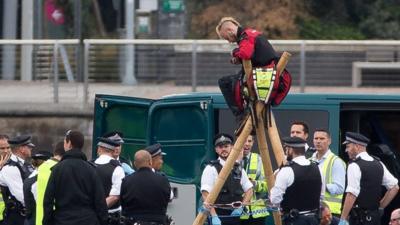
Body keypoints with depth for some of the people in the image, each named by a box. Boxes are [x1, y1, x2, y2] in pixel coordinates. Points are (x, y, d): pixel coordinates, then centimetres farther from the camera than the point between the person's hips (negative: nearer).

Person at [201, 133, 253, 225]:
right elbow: (206, 194, -13)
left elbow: (249, 189, 19)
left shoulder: (238, 168, 13)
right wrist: (214, 216, -21)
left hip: (235, 216, 6)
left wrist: (241, 206, 2)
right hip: (219, 216, -6)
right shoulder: (211, 169, -5)